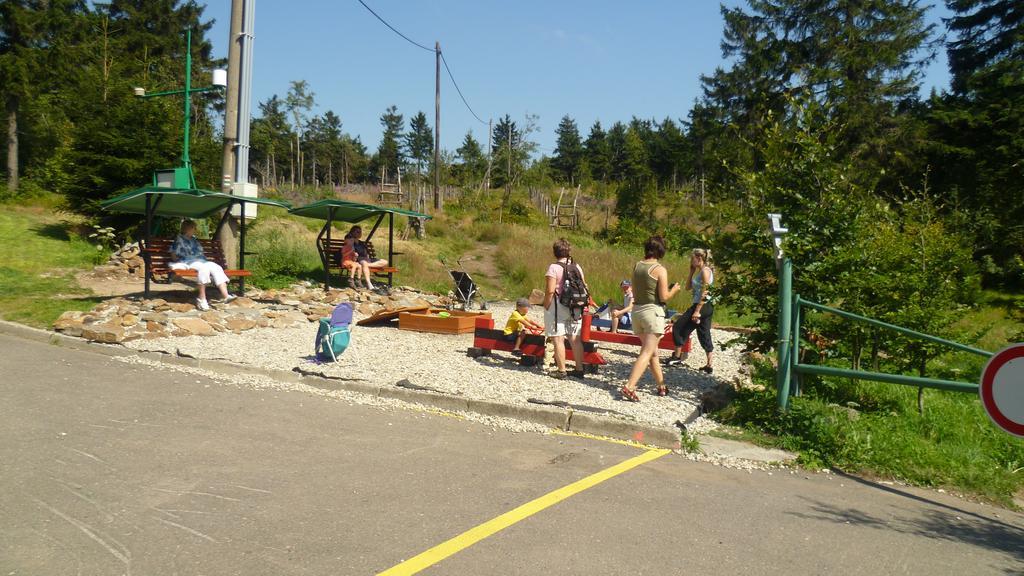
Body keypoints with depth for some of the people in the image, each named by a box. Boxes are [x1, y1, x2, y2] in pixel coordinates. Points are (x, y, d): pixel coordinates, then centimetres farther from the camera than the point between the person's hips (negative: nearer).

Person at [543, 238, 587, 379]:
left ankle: (561, 370, 1)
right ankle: (579, 369, 14)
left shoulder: (554, 267, -12)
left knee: (558, 339, 0)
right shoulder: (577, 266, 6)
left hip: (558, 306, -6)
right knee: (575, 339, 10)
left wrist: (546, 306, -8)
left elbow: (550, 290, -17)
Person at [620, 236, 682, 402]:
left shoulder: (636, 266, 6)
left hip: (637, 310, 7)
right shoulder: (660, 270, -11)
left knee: (653, 351, 18)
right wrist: (674, 290, 7)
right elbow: (664, 297, -12)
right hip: (653, 311, -7)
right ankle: (629, 387, -17)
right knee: (647, 353, -6)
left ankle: (662, 386, 29)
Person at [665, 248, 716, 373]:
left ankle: (677, 356, 8)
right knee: (704, 336, 10)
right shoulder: (700, 271, 16)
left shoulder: (705, 270, -13)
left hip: (703, 305, -10)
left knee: (679, 326, 0)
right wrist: (691, 272, 12)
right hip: (706, 307, 10)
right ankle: (709, 365, 11)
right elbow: (688, 287, 21)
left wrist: (697, 311, -22)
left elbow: (705, 293, -19)